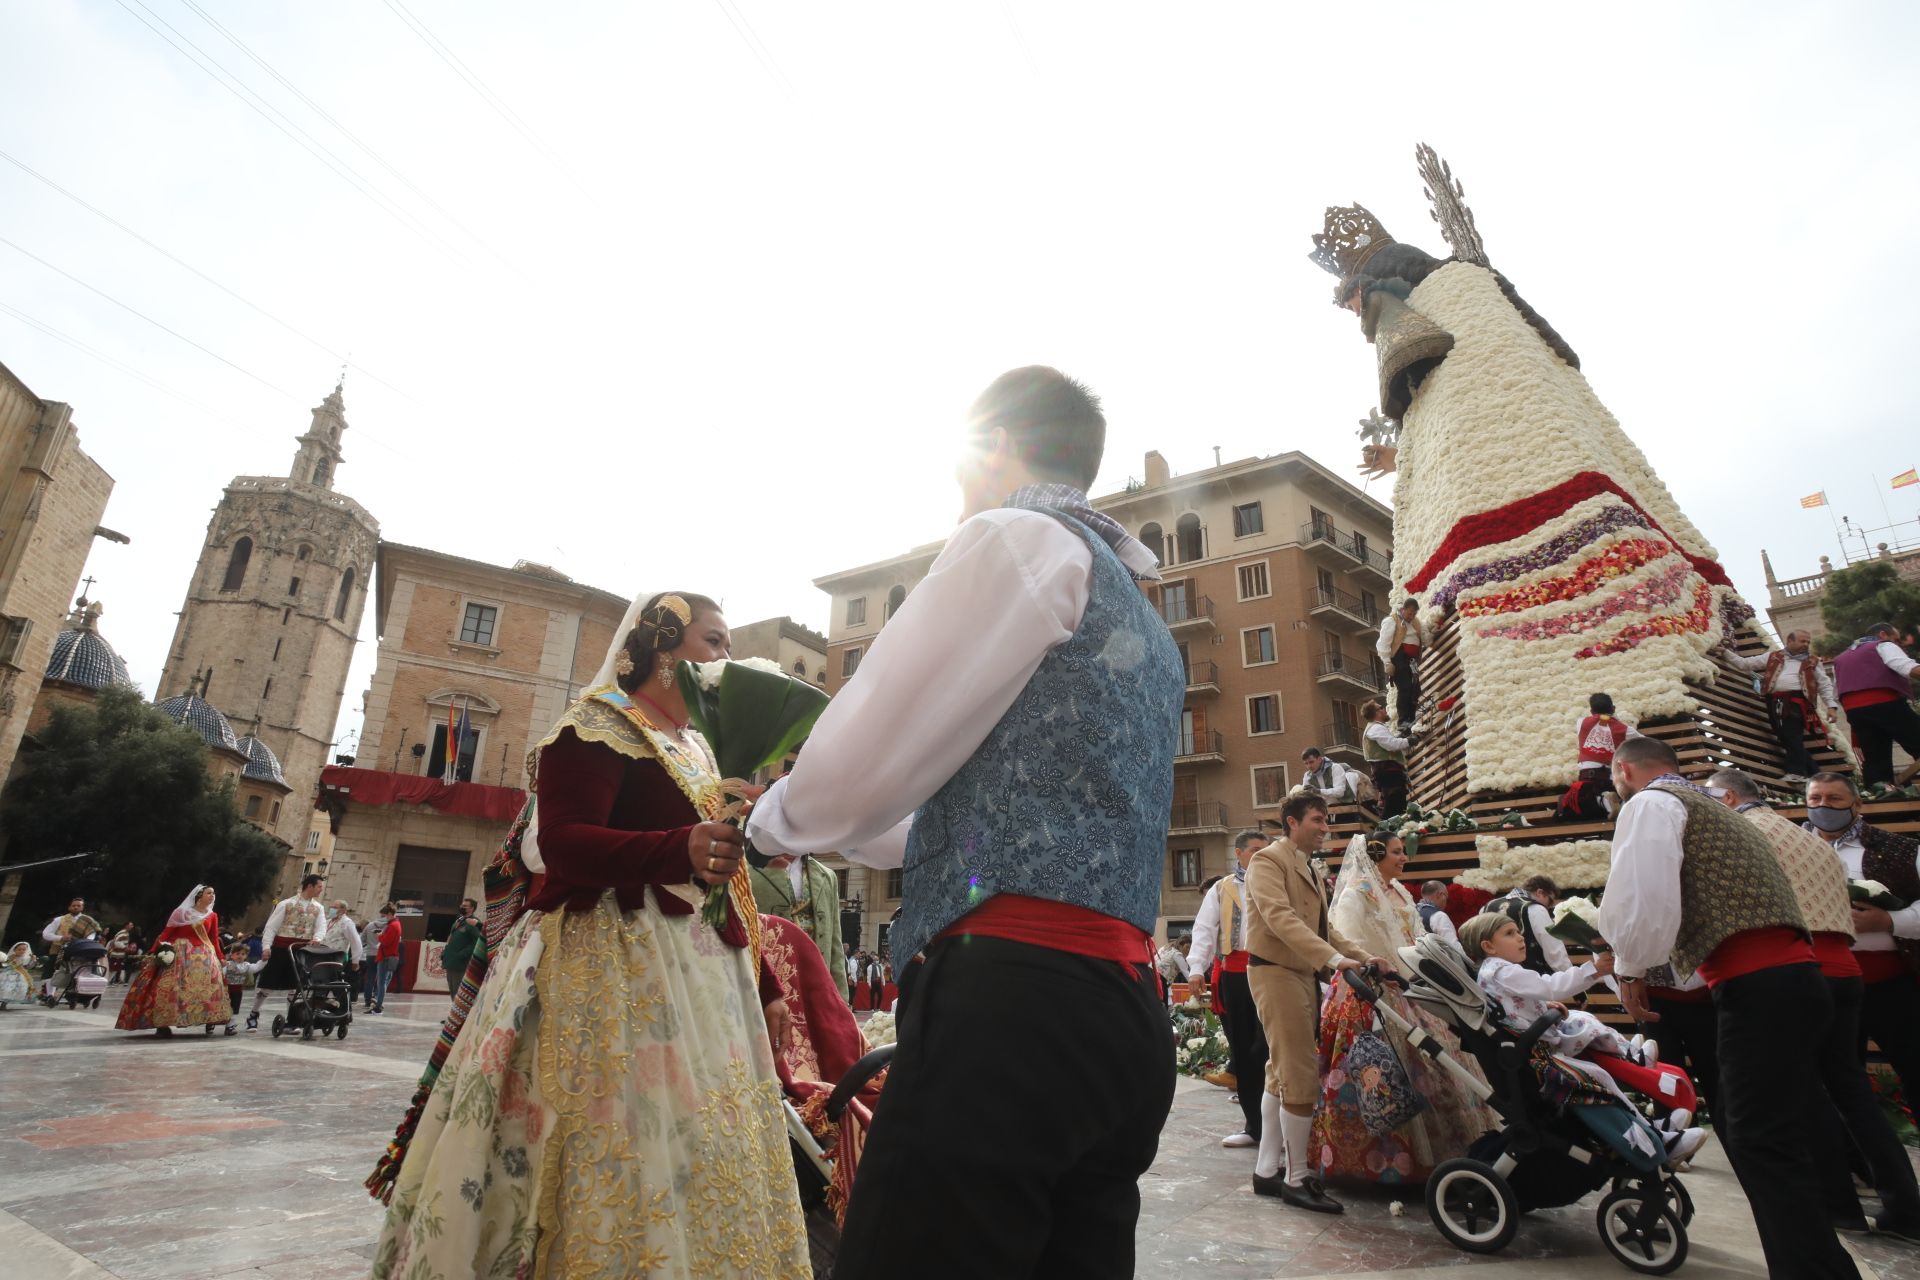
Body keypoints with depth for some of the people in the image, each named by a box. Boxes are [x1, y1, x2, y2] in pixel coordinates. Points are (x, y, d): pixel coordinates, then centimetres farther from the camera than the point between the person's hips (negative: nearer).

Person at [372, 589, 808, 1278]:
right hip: (618, 975, -8)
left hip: (705, 981, 8)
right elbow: (561, 842, -20)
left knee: (707, 1165, 9)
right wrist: (682, 851, -36)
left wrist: (764, 987, 18)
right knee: (625, 1150, -8)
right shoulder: (600, 724, -5)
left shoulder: (697, 750, 19)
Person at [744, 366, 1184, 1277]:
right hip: (1122, 1019, 10)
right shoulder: (1140, 618, 26)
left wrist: (774, 821, 14)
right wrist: (839, 827, 38)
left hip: (1016, 998, -10)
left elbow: (863, 767, -9)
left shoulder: (1018, 537, -3)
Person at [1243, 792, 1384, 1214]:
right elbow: (1280, 918, -24)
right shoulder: (1268, 860, -11)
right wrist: (1333, 959, -31)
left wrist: (1363, 957, 8)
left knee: (1281, 1073, 13)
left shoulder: (1314, 870, 19)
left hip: (1304, 974, 9)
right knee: (1301, 1078, -7)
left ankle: (1267, 1170, 21)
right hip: (1276, 972, -9)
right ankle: (1298, 1179, 6)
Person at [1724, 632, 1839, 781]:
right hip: (1775, 702, 2)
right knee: (1784, 736, -3)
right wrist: (1726, 652, 18)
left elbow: (1825, 685, 13)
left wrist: (1832, 705, 2)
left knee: (1793, 737, -16)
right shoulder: (1773, 657, 19)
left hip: (1797, 701, -2)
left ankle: (1797, 773, -18)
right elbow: (1744, 663, 22)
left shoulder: (1813, 662, 16)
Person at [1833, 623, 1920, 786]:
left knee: (1875, 760, 7)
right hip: (1887, 704, -6)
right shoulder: (1884, 645, 11)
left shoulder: (1841, 658, 30)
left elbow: (1836, 689, 25)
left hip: (1854, 710, 6)